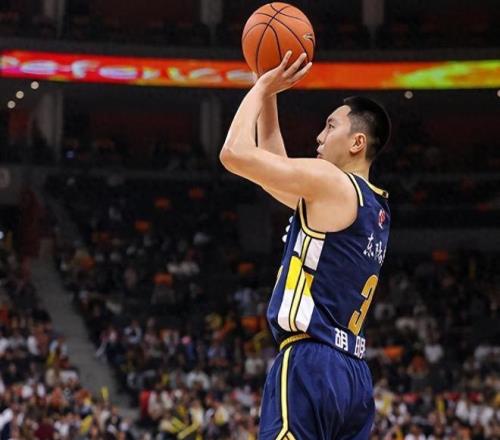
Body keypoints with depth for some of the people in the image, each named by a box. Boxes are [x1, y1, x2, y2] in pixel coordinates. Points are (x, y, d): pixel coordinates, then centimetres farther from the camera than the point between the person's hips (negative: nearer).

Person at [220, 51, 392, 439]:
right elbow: (272, 160, 30)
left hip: (309, 365, -9)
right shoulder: (375, 206, 20)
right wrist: (269, 94, 25)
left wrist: (261, 87, 3)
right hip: (353, 373, 9)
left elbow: (235, 153, -10)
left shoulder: (330, 181, -7)